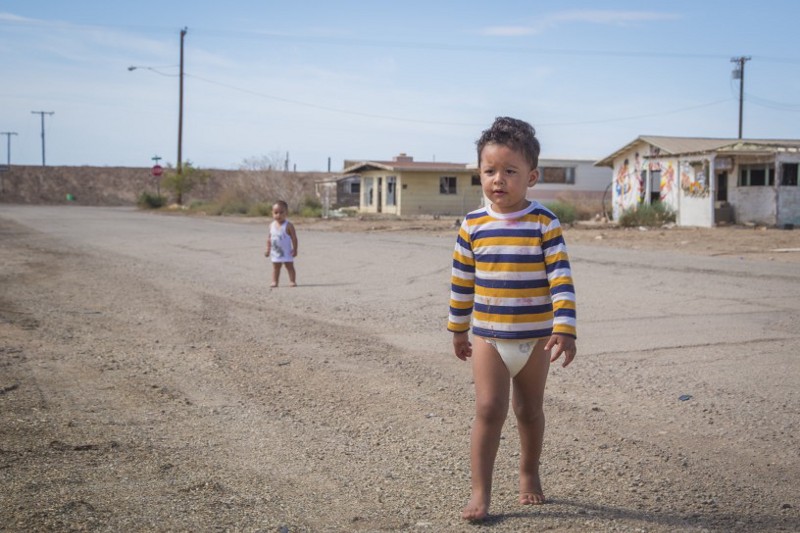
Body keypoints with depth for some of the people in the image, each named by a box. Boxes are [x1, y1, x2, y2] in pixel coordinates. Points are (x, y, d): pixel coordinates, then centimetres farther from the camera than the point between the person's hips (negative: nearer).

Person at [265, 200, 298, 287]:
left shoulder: (288, 225, -13)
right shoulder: (272, 225, 3)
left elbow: (294, 238, -12)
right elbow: (269, 239, 11)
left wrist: (295, 249, -15)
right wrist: (268, 250, 11)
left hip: (286, 252, -4)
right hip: (275, 252, 4)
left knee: (289, 266, 1)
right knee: (275, 267, 8)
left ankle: (292, 281, 5)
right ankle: (274, 281, 12)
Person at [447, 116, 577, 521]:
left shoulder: (545, 223, -9)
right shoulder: (472, 225, -2)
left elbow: (561, 278, -12)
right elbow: (461, 282, 7)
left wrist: (564, 329, -20)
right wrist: (458, 330, 12)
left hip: (535, 338, 0)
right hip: (487, 337, 1)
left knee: (529, 410, 15)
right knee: (489, 410, -6)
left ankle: (529, 474, 36)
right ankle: (480, 491, 2)